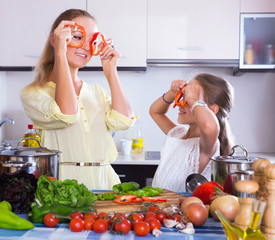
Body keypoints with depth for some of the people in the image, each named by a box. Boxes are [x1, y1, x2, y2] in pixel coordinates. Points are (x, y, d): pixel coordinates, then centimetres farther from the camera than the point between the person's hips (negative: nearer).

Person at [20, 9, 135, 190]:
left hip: (105, 182, 4)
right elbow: (66, 115, -16)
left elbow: (123, 121, 2)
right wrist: (60, 54, -10)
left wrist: (110, 70, 7)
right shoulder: (34, 93, 3)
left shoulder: (97, 92, 19)